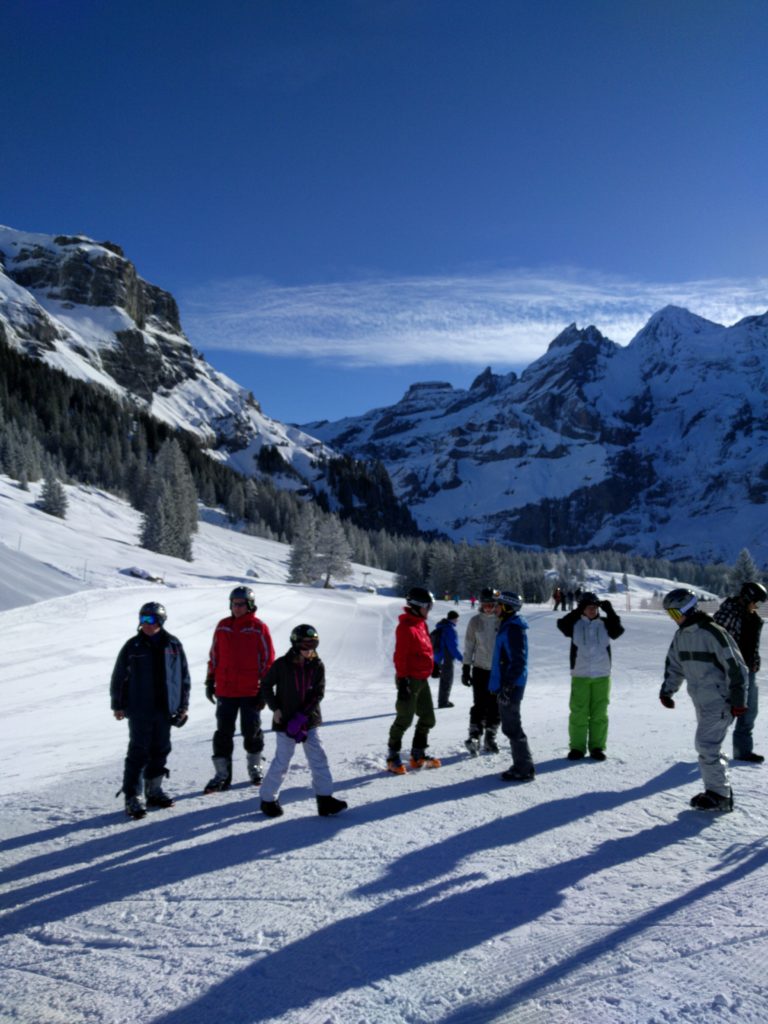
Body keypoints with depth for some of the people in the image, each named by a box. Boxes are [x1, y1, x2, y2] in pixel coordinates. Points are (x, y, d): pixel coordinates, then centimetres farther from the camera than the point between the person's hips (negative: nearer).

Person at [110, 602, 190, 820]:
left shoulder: (173, 645, 3)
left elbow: (183, 675, 9)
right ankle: (132, 797, -1)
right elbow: (118, 677, 3)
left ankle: (154, 790, 26)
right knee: (139, 752, -6)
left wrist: (183, 704, 8)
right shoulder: (132, 646, -2)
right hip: (139, 710, -3)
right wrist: (117, 705, 2)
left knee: (160, 751, 11)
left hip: (165, 709, 3)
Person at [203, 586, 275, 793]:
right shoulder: (222, 627, 5)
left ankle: (255, 768, 27)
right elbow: (214, 656, 12)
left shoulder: (259, 628, -5)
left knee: (252, 731, 8)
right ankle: (222, 775, 12)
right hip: (225, 690, 3)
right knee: (223, 733, 5)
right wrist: (210, 682, 10)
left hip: (251, 691, -3)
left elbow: (268, 659, -3)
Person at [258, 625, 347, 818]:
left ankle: (325, 798, 9)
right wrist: (275, 708, -8)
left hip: (310, 722, 3)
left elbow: (318, 694, -7)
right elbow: (266, 686, 2)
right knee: (282, 762, 1)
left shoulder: (317, 666, -3)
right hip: (285, 722, -3)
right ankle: (268, 799, 18)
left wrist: (302, 717, -15)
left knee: (318, 759, 2)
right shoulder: (282, 665, -9)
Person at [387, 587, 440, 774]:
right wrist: (402, 681, -21)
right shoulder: (406, 626, -17)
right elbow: (400, 656, -20)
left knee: (427, 718, 14)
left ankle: (418, 755, 26)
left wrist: (431, 667, 23)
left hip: (422, 679, 10)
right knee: (404, 719, -2)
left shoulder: (421, 624, 12)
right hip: (409, 680, -9)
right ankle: (393, 757, 11)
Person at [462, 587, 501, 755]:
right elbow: (468, 646, 5)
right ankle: (474, 736, -8)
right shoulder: (475, 621, 2)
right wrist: (466, 669, 2)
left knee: (495, 707, 6)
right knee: (479, 704, -10)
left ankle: (490, 738, 18)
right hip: (480, 669, -1)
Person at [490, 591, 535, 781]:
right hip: (507, 685, 10)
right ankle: (521, 765, 25)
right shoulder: (507, 626, 14)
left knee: (512, 728, -4)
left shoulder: (513, 629, -18)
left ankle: (524, 769, 4)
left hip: (510, 686, -10)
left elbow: (519, 661, -22)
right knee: (510, 727, 16)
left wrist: (508, 686, -23)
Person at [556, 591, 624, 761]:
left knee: (599, 713, 5)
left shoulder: (605, 623, 7)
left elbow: (618, 631, -9)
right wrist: (577, 611, -20)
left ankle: (597, 747, 15)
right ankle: (577, 747, 9)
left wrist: (610, 612, -13)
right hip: (580, 675, -1)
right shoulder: (575, 623, 2)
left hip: (602, 675, 1)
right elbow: (562, 624, -15)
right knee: (578, 712, 0)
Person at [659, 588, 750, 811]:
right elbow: (674, 665, 19)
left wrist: (738, 699, -16)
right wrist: (667, 690, 9)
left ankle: (720, 796, 2)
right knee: (706, 746, 11)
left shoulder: (713, 633, -18)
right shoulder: (681, 636, 7)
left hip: (719, 701, -8)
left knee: (706, 745, -10)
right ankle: (717, 790, 22)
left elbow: (735, 666, -17)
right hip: (701, 701, 8)